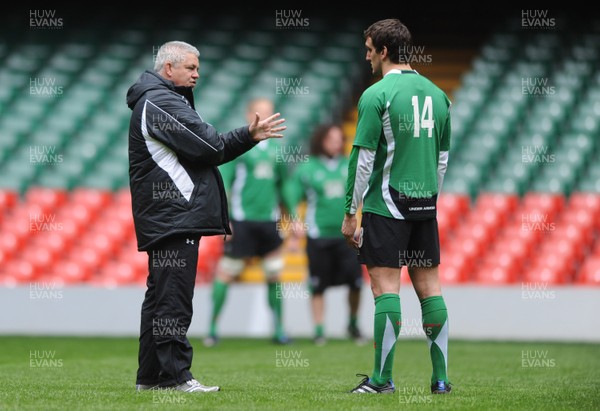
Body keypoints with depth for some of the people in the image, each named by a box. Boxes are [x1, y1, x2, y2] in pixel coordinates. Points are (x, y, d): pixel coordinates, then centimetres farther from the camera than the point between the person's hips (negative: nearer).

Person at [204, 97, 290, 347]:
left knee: (275, 275, 3)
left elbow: (283, 183, 22)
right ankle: (213, 327, 5)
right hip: (241, 220, -5)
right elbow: (223, 181, -6)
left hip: (269, 220, 5)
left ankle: (279, 330, 11)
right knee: (226, 273, -4)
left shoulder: (275, 148, 13)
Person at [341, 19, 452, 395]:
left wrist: (350, 212, -5)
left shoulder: (377, 95, -9)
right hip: (425, 207, 6)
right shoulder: (437, 95, 10)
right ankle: (440, 378, 7)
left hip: (386, 206, -6)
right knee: (429, 286, 7)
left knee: (386, 286, -5)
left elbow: (363, 159, -11)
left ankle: (382, 379, -4)